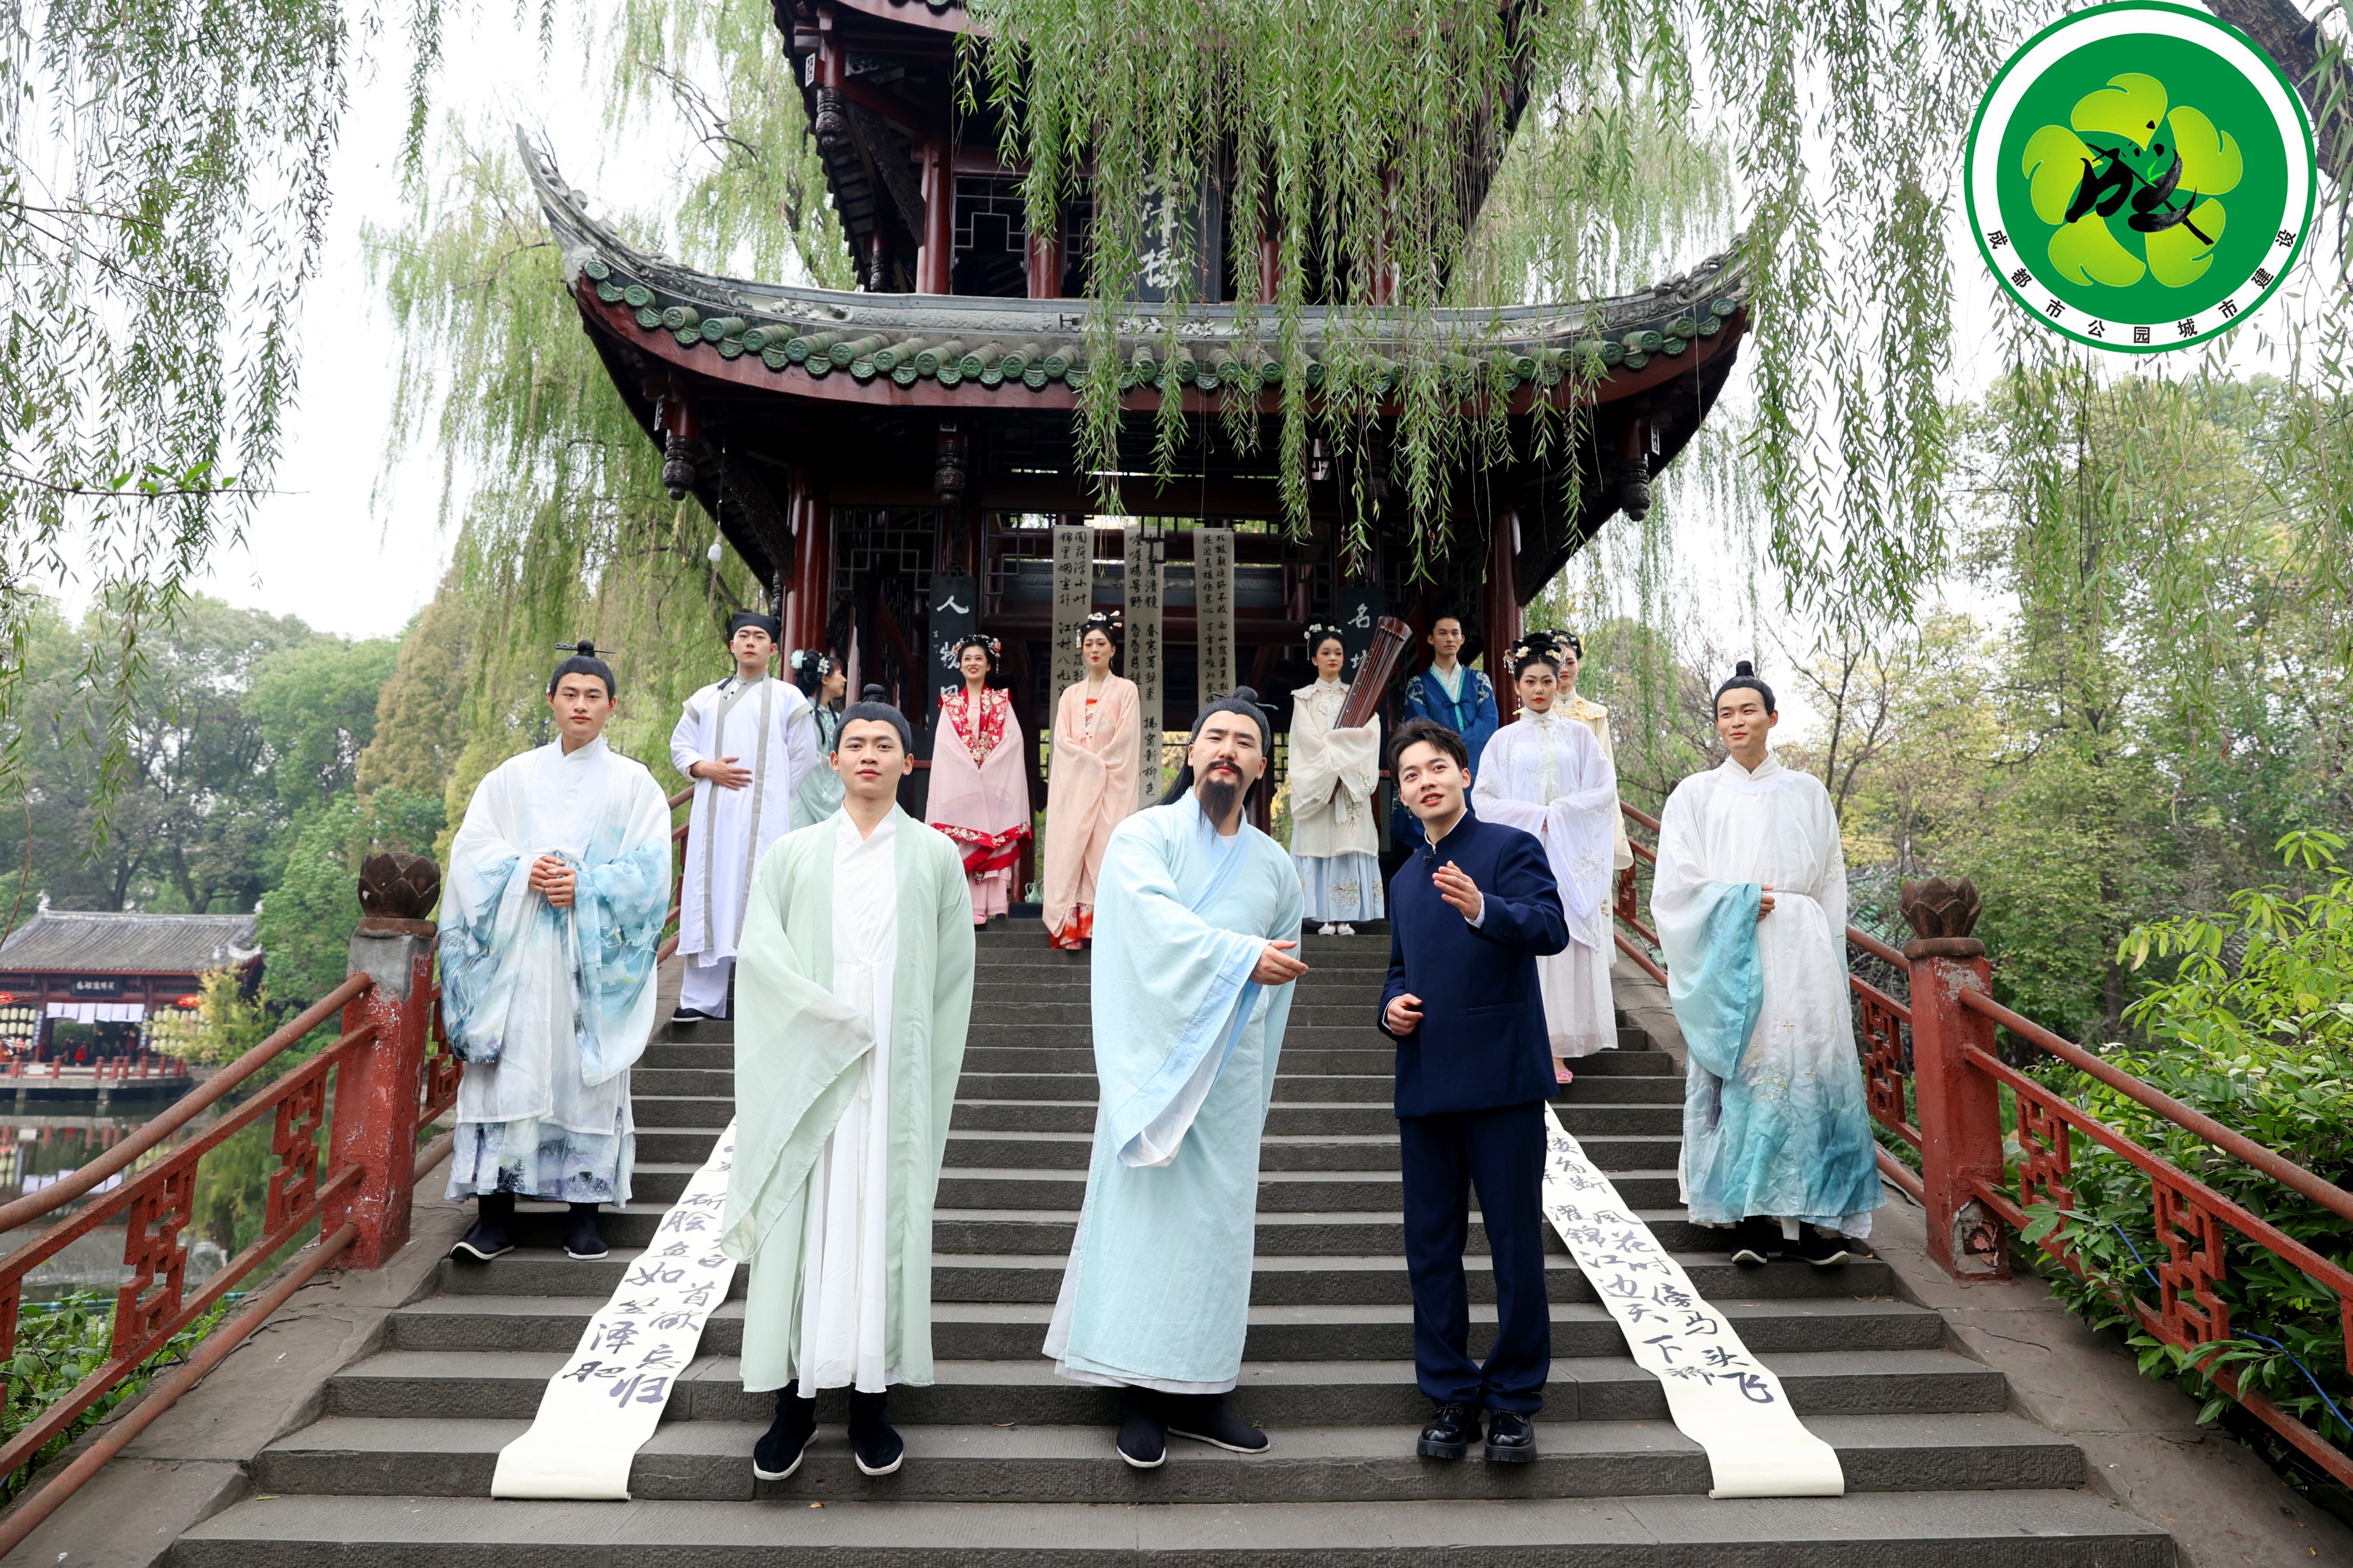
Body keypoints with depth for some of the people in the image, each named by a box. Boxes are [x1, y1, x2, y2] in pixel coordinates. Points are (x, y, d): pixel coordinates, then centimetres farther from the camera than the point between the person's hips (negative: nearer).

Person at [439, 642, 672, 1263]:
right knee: (507, 1071, -3)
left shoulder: (633, 783, 7)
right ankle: (495, 1217, 2)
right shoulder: (515, 777, 12)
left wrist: (585, 886, -15)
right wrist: (524, 872, -13)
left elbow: (650, 869, -1)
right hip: (517, 952, 1)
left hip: (593, 953, -1)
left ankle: (583, 1211, 8)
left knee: (585, 1072, 0)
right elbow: (472, 849, 5)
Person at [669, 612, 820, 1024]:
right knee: (709, 899, 0)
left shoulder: (788, 699, 8)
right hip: (713, 816, 3)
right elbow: (679, 745, 16)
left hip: (764, 818, -3)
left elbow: (803, 758, 8)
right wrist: (706, 768, -3)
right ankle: (703, 1000, 5)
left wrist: (769, 793, 6)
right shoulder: (706, 699, 16)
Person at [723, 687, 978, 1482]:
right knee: (801, 1224, 2)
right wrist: (832, 1016, -15)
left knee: (884, 1223, 2)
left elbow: (952, 975, 7)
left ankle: (872, 1397, 13)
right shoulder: (793, 855, 8)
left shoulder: (935, 857, 7)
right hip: (808, 1071, 0)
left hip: (897, 1073, 0)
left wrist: (927, 1076, 2)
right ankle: (795, 1399, 13)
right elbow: (759, 950, -3)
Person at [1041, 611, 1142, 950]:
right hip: (1075, 782, 3)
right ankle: (1071, 927, -9)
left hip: (1111, 782, -3)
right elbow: (1062, 739, 6)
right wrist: (1090, 762, -8)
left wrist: (1101, 762, -10)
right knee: (1070, 845, -7)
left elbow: (1127, 737, -3)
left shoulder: (1125, 690, 8)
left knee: (1107, 843, -10)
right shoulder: (1071, 695, 16)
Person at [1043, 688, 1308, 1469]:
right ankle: (1140, 1393, 7)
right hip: (1154, 1062, -4)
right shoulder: (1143, 836, -2)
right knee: (1144, 1219, -2)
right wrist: (1241, 955, -26)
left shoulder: (1275, 866, 12)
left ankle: (1197, 1390, 16)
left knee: (1216, 1226, 7)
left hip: (1231, 1074, 4)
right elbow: (1154, 917, -21)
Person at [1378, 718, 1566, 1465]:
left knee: (1516, 1244, 2)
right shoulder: (1406, 880, 19)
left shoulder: (1511, 848, -2)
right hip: (1425, 1087, 6)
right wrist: (1390, 1008, 6)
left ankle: (1514, 1401, 17)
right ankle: (1451, 1395, 22)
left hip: (1502, 1079, -6)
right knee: (1430, 1246, 9)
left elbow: (1551, 928, -19)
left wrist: (1482, 908, -37)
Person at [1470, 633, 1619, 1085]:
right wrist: (1535, 816, -9)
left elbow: (1604, 788, 4)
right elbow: (1483, 798, 2)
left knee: (1566, 942, -4)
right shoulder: (1505, 740, 9)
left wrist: (1561, 812, -10)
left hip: (1572, 857, 1)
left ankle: (1556, 1049, -1)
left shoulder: (1578, 735, 11)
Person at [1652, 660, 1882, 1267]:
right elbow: (1677, 884, 3)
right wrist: (1742, 901, -9)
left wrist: (1827, 960, 4)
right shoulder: (1696, 795, 9)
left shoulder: (1806, 793, 13)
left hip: (1799, 953, 1)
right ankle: (1751, 1216, 0)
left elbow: (1832, 882, 12)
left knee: (1809, 1067, -7)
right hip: (1729, 958, -1)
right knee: (1741, 1074, -4)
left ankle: (1816, 1217, -3)